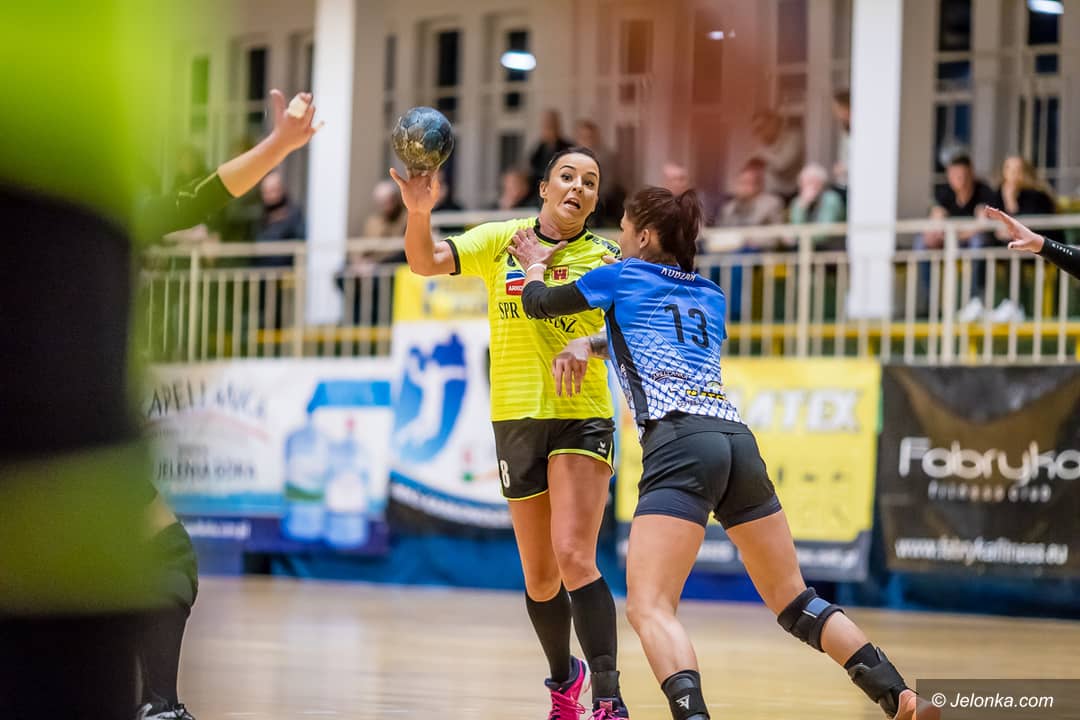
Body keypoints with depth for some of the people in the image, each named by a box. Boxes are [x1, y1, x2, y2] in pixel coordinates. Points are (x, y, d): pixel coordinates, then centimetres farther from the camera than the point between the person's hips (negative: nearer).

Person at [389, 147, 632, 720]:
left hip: (582, 419, -3)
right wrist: (419, 213, -28)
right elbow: (425, 262, -8)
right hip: (516, 419, 3)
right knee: (539, 577, 11)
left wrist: (586, 345, -32)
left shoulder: (604, 259, -2)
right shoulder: (500, 241, 2)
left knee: (573, 556, -20)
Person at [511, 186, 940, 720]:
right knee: (793, 601, 15)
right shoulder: (709, 297, 27)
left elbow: (538, 305, 26)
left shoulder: (623, 276, 12)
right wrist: (587, 345, 36)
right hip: (738, 441, 6)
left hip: (679, 445, -6)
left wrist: (535, 265, 46)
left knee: (648, 608, -14)